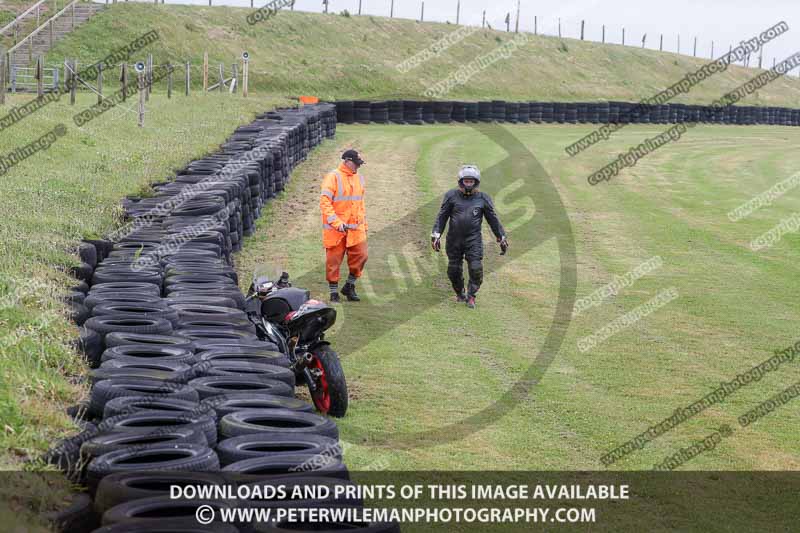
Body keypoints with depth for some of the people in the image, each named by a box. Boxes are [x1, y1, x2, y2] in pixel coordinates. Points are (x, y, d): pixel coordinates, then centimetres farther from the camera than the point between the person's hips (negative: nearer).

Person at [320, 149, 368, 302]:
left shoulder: (359, 178, 14)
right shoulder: (333, 177, -9)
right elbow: (324, 202, -15)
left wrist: (364, 224, 20)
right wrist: (336, 222, -24)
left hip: (356, 227, 6)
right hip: (335, 229, -6)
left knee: (360, 255, -1)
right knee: (333, 260, 2)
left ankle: (349, 287, 17)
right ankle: (334, 292, 13)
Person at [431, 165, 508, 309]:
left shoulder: (483, 198, 4)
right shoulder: (451, 196, 4)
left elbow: (493, 219, 10)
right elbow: (442, 216, 4)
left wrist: (502, 238, 10)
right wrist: (436, 235, -5)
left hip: (474, 240, -1)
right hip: (454, 240, 1)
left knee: (476, 269, -11)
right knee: (454, 270, 6)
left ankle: (471, 296, 6)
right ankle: (460, 293, 31)